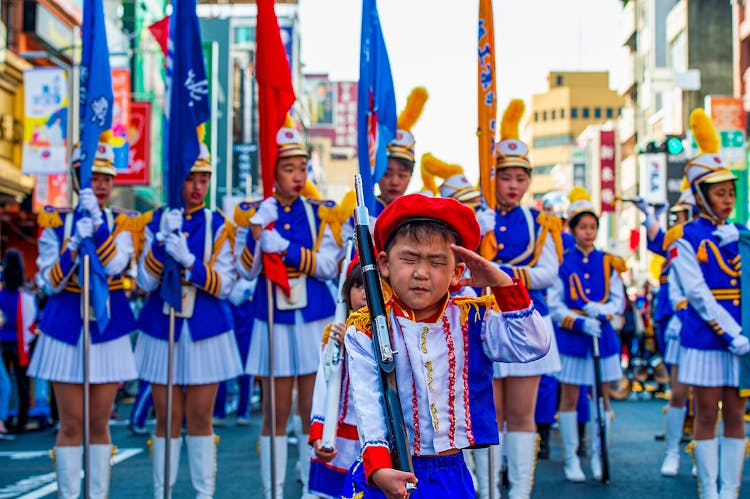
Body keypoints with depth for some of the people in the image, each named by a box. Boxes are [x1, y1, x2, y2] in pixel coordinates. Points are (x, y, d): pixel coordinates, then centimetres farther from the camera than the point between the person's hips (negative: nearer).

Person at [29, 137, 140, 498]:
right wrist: (75, 244, -19)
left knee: (99, 423, 6)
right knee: (71, 424, 0)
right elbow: (50, 283, -5)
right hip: (66, 329, -1)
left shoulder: (123, 223, 4)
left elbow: (115, 266, -15)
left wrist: (97, 222, -26)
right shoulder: (56, 222, 2)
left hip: (108, 328, 1)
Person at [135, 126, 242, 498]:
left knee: (200, 420, 4)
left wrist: (189, 261, -21)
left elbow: (224, 285, -6)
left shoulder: (218, 226, 2)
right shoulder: (157, 223, 4)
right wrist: (163, 242, -19)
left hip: (205, 333, -1)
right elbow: (145, 283, -5)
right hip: (162, 331, 1)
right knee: (167, 420, 4)